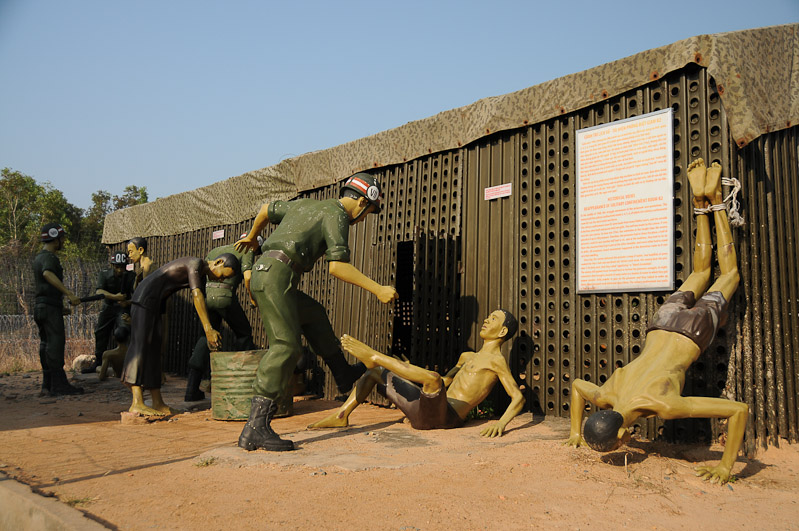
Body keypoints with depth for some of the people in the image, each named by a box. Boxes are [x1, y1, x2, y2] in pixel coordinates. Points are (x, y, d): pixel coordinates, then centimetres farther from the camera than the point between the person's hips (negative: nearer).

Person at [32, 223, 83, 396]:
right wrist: (69, 294, -41)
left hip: (41, 306, 10)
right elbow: (48, 274, -35)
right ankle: (59, 385, -8)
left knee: (47, 345, 10)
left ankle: (48, 386, 12)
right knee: (56, 344, -9)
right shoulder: (49, 258, -12)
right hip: (50, 308, -10)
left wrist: (61, 306, 29)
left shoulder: (39, 258, 20)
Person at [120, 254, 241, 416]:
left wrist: (209, 335, 8)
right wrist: (209, 329, -30)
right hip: (146, 297, -10)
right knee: (142, 345, -15)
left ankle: (158, 403, 8)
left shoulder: (202, 276, 14)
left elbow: (201, 306, 15)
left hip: (154, 302, 10)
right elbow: (196, 295, -26)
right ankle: (137, 404, -19)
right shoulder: (195, 263, -16)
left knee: (154, 348, 6)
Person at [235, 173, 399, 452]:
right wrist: (377, 289, -12)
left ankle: (344, 374, 38)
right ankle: (255, 429, -19)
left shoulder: (305, 204, 23)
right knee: (287, 346, -14)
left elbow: (266, 210, 37)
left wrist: (251, 237, 54)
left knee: (313, 314, 25)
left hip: (263, 271, 10)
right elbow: (337, 266, -15)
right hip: (276, 274, -10)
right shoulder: (336, 215, -3)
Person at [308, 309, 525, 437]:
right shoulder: (467, 357, 26)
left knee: (432, 378, -40)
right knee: (376, 372, 15)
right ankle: (341, 415, 2)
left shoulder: (496, 360, 0)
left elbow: (518, 397, -10)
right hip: (422, 414, 9)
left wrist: (501, 423, -28)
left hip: (443, 416, -9)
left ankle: (372, 356, -27)